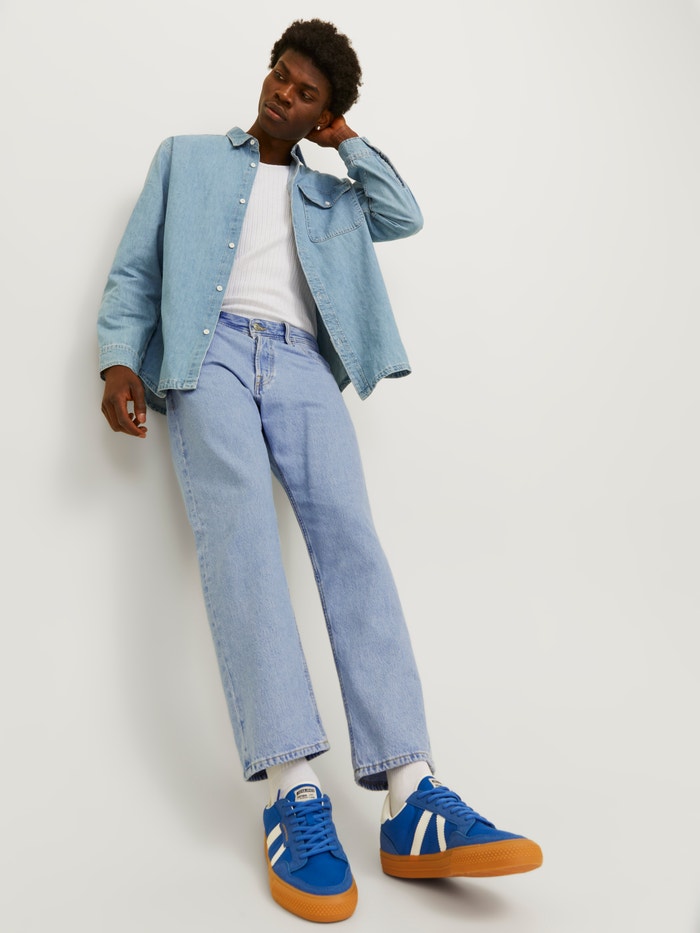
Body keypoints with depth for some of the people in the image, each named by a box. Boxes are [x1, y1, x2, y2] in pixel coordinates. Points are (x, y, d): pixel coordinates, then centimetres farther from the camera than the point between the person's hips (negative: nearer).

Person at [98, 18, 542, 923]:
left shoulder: (330, 194, 31)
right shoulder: (186, 158, 26)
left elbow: (406, 216, 13)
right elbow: (134, 270, 16)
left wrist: (345, 139, 21)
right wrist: (120, 360, -1)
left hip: (304, 366, 2)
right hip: (211, 350, -1)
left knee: (352, 542, -20)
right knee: (240, 537, -26)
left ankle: (412, 802, -27)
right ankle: (293, 796, -30)